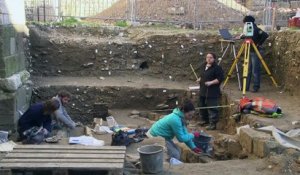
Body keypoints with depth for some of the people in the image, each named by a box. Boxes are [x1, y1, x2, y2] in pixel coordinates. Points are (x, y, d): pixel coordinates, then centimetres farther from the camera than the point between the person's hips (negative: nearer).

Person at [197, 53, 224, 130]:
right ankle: (205, 120, 35)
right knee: (202, 106, 18)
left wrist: (211, 82, -23)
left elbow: (220, 78, -16)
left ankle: (213, 124, -3)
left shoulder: (217, 68, -13)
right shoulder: (203, 66, 13)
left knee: (212, 108, -8)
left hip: (212, 92, -9)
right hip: (203, 91, 9)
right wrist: (199, 79, 7)